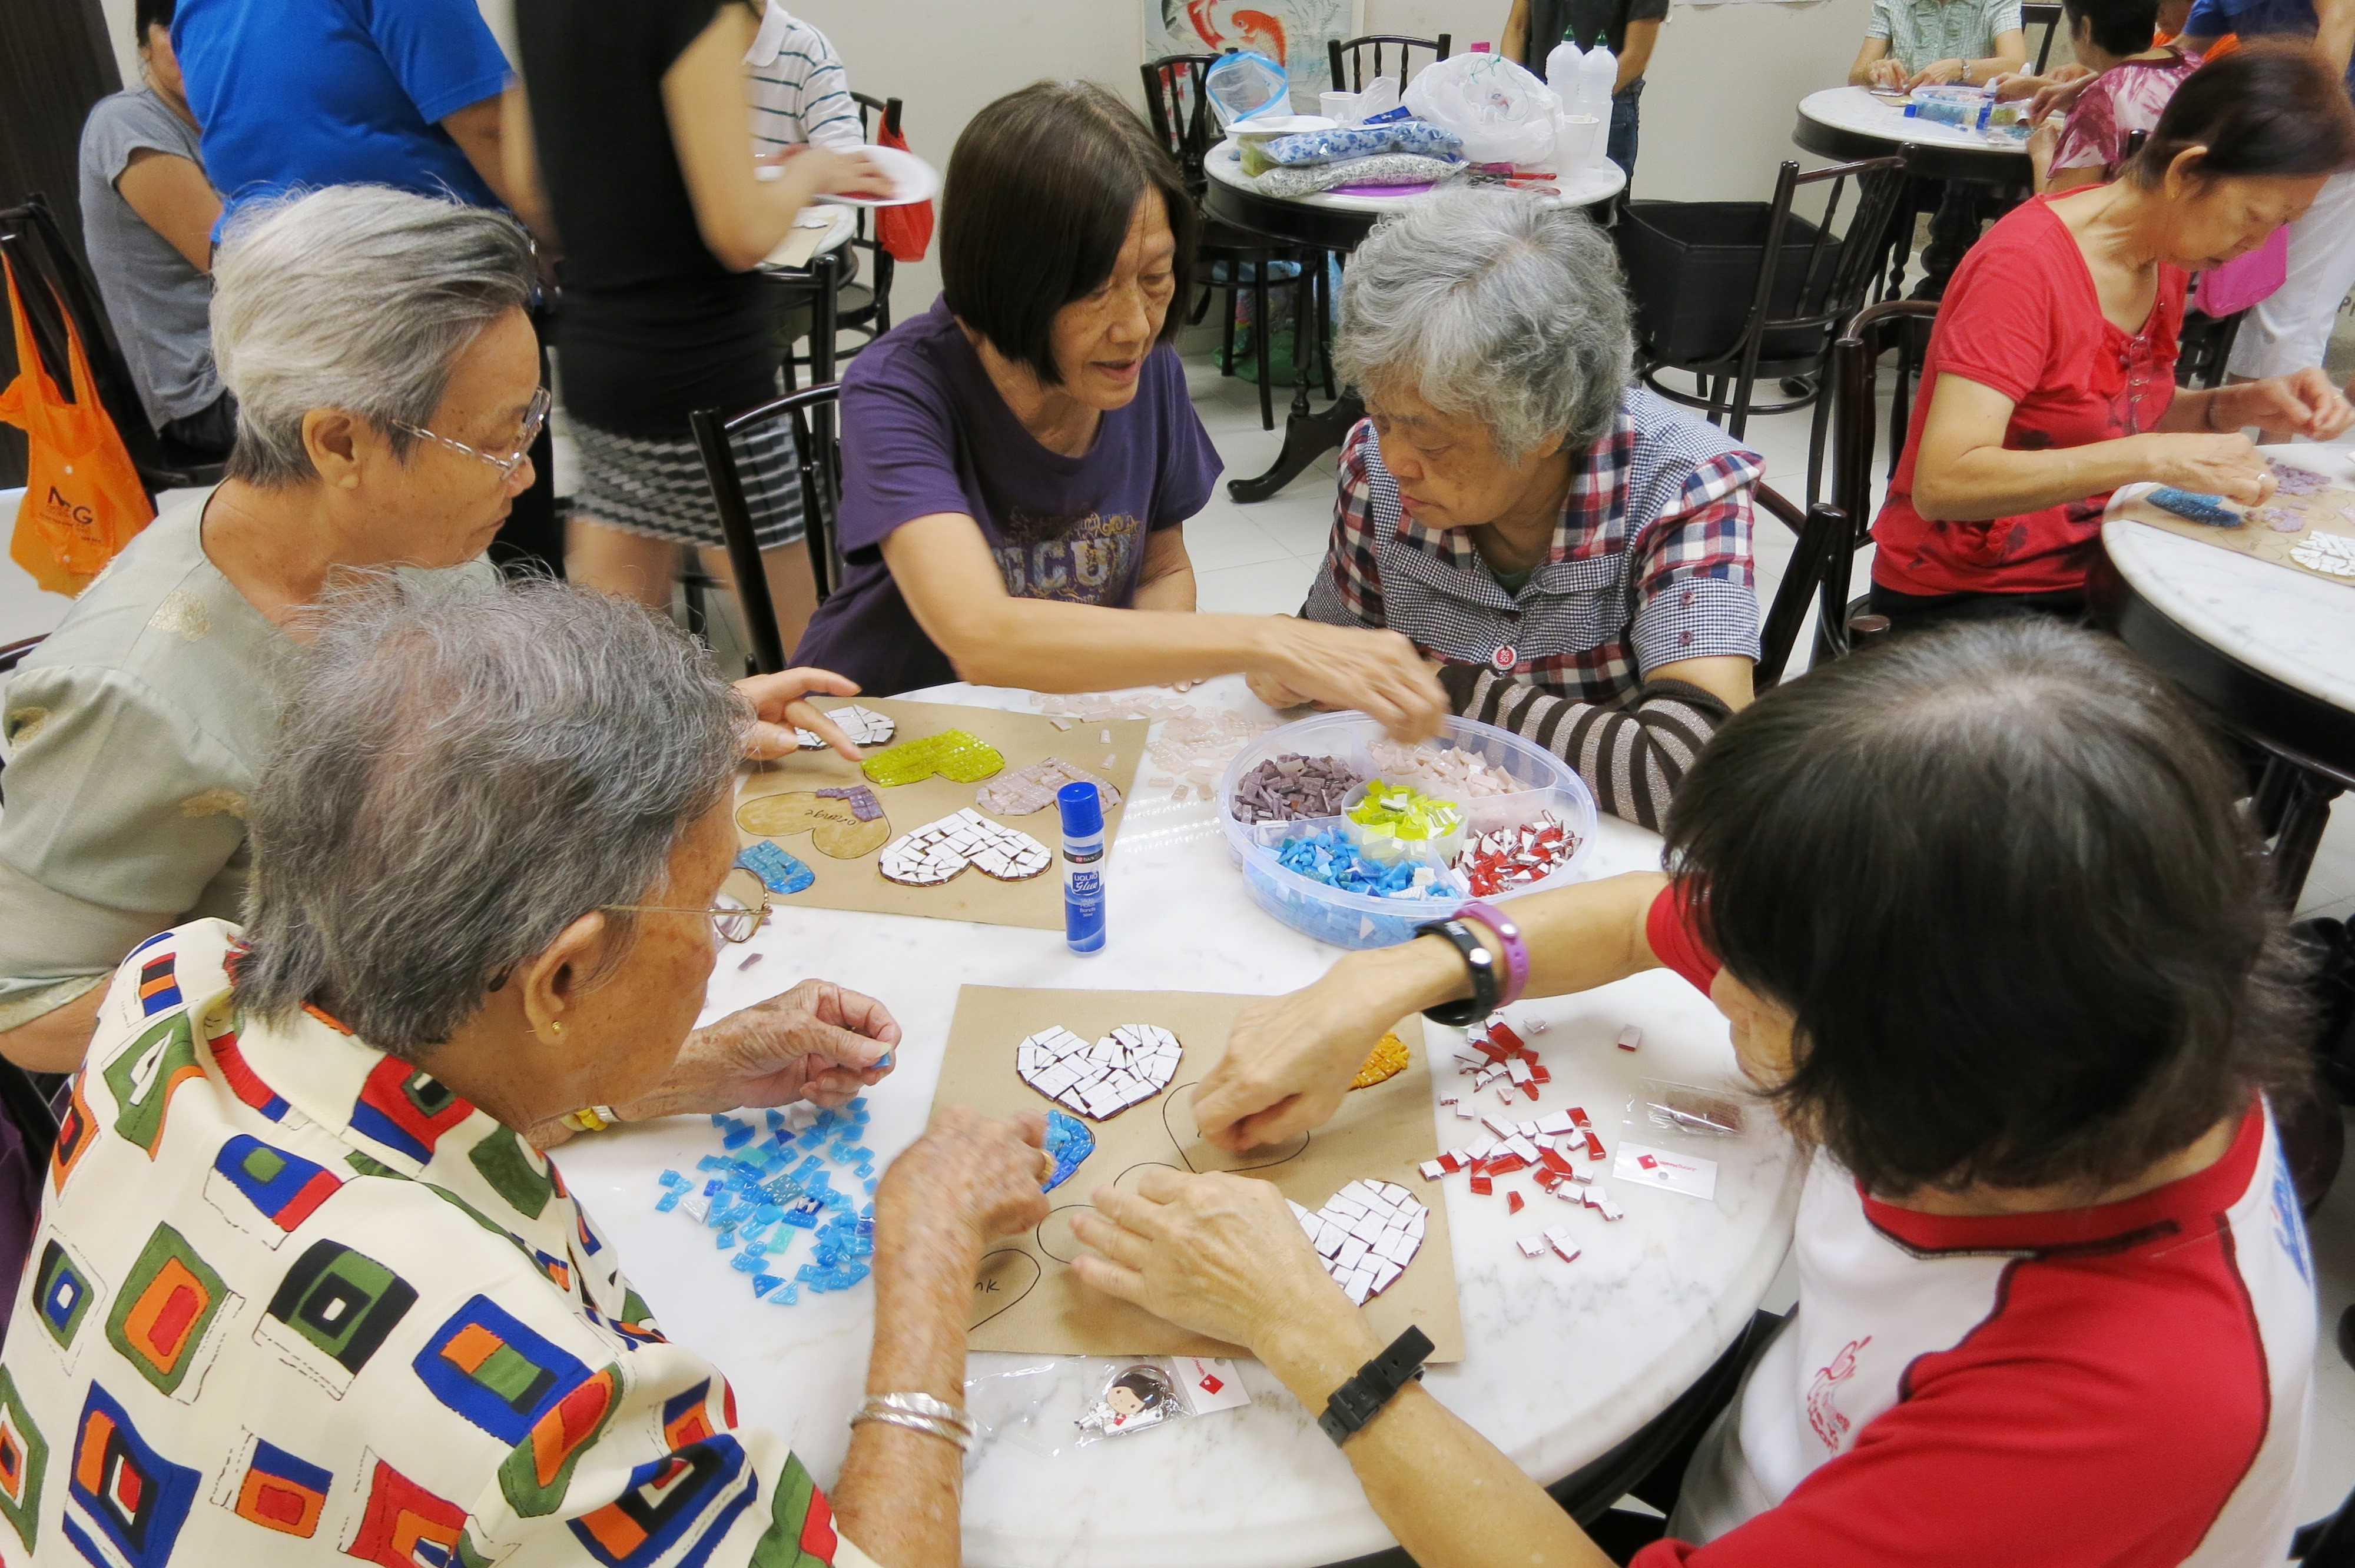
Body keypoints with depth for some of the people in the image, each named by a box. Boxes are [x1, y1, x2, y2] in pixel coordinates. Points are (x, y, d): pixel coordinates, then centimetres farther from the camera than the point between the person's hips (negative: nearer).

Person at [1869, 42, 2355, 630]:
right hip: (1959, 598, -8)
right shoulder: (2023, 266, -21)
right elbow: (1942, 483, -30)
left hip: (2088, 570, 8)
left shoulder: (2165, 256, 4)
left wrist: (2242, 404, -2)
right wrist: (2159, 460, -32)